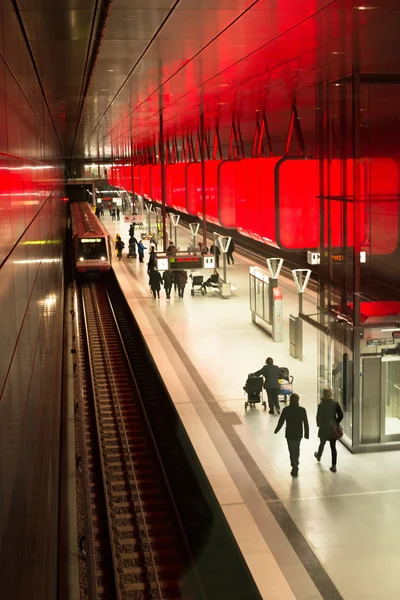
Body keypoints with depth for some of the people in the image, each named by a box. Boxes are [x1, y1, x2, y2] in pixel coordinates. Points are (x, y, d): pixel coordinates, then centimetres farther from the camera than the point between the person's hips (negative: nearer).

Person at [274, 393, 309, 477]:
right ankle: (296, 464, 39)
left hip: (290, 434, -3)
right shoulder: (302, 410, -10)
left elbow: (281, 421, -9)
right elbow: (305, 423, -7)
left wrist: (276, 430, 7)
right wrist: (307, 434, 4)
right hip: (299, 433, 3)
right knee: (297, 449, 24)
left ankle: (295, 468, 3)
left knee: (292, 451, 7)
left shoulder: (286, 410, -15)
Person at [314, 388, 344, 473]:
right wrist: (336, 423, 8)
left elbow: (318, 417, -11)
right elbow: (341, 415, -7)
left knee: (322, 443, 24)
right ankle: (333, 466, 7)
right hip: (333, 428, 1)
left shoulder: (321, 405, -15)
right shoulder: (335, 404, -9)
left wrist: (319, 425, 8)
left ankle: (319, 456, 52)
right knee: (333, 447, 6)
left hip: (324, 428, -1)